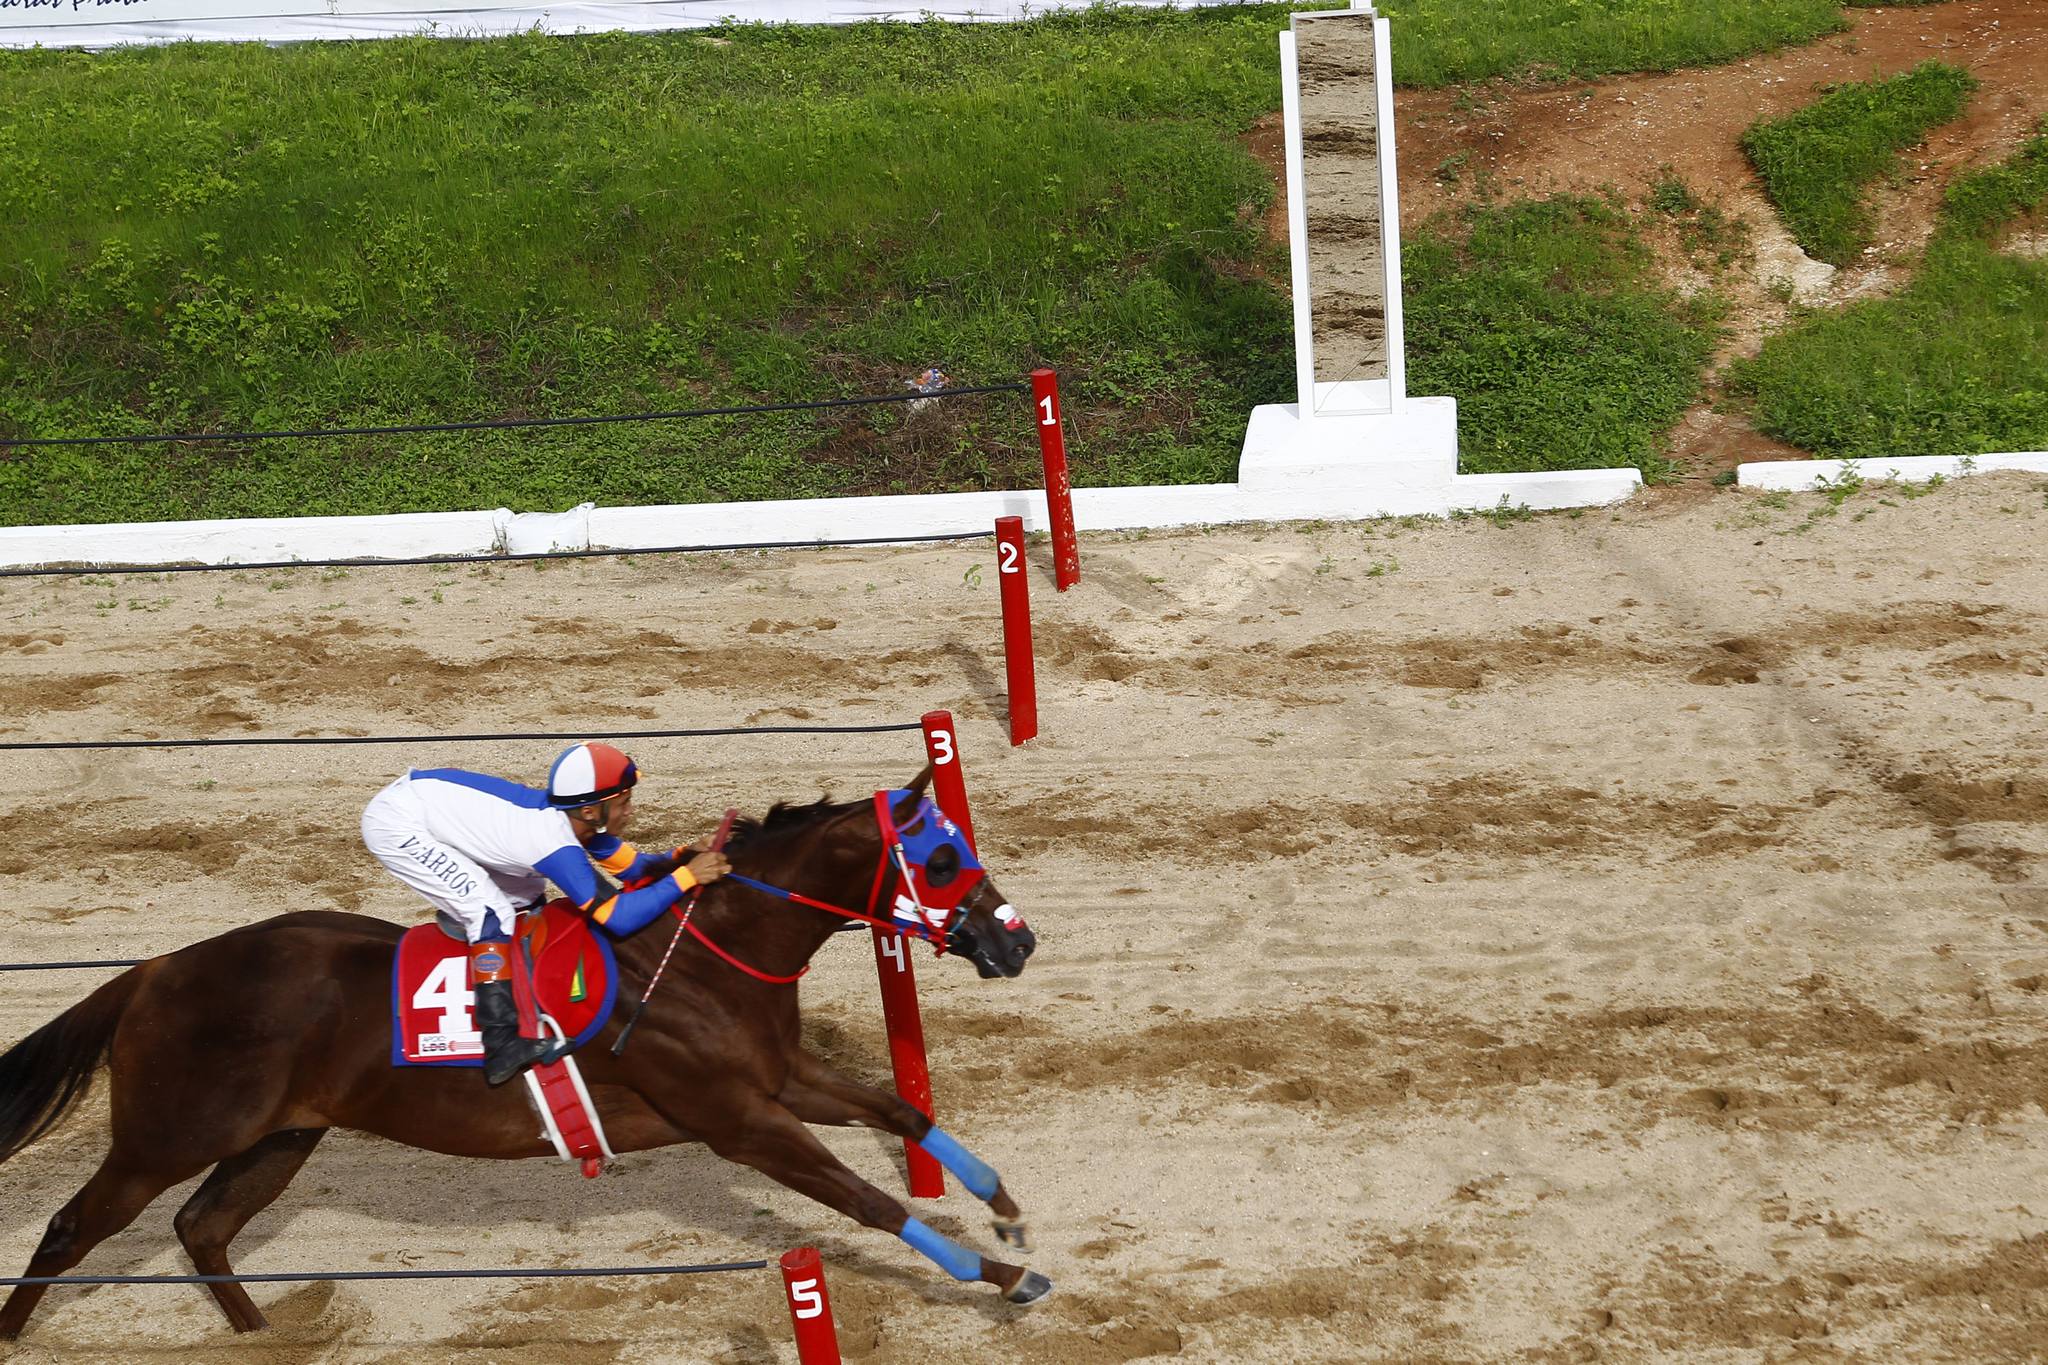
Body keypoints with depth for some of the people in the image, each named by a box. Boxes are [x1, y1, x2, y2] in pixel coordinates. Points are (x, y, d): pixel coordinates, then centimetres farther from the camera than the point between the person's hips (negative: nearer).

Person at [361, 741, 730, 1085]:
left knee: (526, 896, 13)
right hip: (395, 823, -9)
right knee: (491, 910, -18)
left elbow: (639, 868, 3)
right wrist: (687, 876, -28)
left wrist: (682, 856, -14)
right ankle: (502, 1046, -19)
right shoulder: (556, 843, -30)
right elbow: (618, 918, -32)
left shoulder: (571, 819, -5)